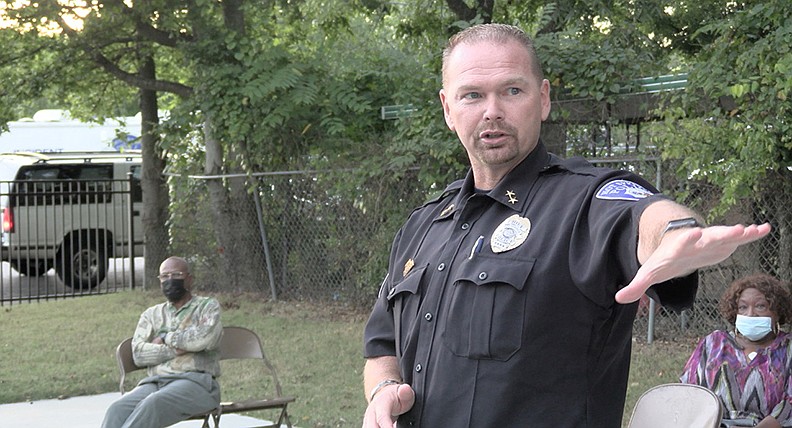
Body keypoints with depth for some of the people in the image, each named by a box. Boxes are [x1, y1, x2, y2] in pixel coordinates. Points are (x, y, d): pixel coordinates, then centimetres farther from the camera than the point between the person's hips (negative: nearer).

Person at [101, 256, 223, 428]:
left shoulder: (207, 306, 13)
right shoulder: (152, 314, 23)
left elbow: (206, 337, -10)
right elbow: (138, 353, 6)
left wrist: (166, 338, 1)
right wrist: (175, 349, -7)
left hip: (196, 381, -4)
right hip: (155, 382, 4)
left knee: (153, 403, -36)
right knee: (118, 409, -28)